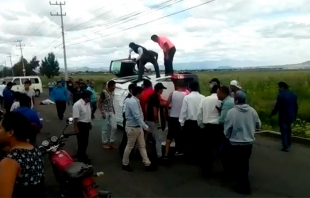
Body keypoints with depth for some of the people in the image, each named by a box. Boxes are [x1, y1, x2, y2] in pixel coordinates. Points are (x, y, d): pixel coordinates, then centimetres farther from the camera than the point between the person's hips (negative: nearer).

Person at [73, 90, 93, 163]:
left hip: (86, 125, 9)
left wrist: (90, 123, 21)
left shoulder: (88, 103, 5)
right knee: (81, 143, 1)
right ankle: (81, 159, 14)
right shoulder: (77, 105, -23)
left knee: (85, 142, 19)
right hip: (81, 125, -9)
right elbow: (75, 118, -24)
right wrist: (76, 128, -25)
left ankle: (83, 156, 35)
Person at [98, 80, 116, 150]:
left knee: (114, 127, 2)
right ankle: (104, 143, 16)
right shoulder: (104, 92, -15)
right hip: (105, 112, -7)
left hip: (111, 112, 7)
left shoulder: (112, 92, 7)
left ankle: (111, 142, 16)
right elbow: (99, 103, -14)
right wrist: (102, 112, -18)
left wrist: (113, 110, 12)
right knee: (105, 129, 3)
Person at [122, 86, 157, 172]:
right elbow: (137, 117, -26)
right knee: (130, 146, 5)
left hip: (138, 127, 9)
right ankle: (125, 164, 22)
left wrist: (143, 126, 14)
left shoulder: (135, 101, 8)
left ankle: (147, 164, 16)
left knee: (142, 146, 11)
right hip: (132, 128, -9)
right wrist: (146, 127, -24)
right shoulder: (133, 102, -22)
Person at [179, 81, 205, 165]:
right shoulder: (203, 98, -6)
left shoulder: (187, 97, -10)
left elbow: (183, 111, -8)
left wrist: (182, 123, 0)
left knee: (190, 141, 9)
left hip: (189, 122, -2)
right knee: (198, 140, 11)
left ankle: (191, 158, 17)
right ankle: (196, 158, 20)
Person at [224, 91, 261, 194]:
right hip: (249, 142, 6)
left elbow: (227, 129, -12)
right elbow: (258, 125, 7)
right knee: (244, 163, 23)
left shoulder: (231, 112, -18)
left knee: (236, 165, 11)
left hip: (236, 144, -5)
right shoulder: (252, 110, -5)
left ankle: (243, 186, 17)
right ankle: (244, 184, 38)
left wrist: (228, 137, 9)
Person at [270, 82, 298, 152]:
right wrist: (295, 115, 21)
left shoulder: (281, 95, -17)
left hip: (283, 117, -7)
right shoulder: (293, 94, 7)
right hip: (291, 116, 7)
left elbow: (277, 107, -19)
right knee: (289, 130, 22)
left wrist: (272, 114, -8)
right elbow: (296, 106, 12)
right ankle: (288, 144, 34)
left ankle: (285, 147, -1)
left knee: (284, 132, 0)